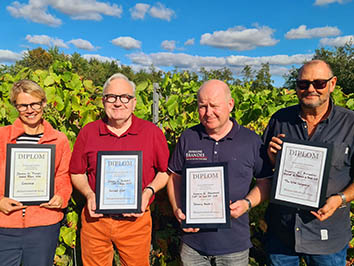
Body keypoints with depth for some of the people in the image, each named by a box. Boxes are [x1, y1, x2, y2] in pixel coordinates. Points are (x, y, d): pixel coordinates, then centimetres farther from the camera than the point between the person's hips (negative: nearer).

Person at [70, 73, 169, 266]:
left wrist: (148, 191, -12)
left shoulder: (152, 132, -4)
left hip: (135, 221, -1)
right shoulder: (88, 132, 0)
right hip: (95, 219, 2)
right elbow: (77, 173, 9)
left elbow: (165, 171, 3)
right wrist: (89, 194, -8)